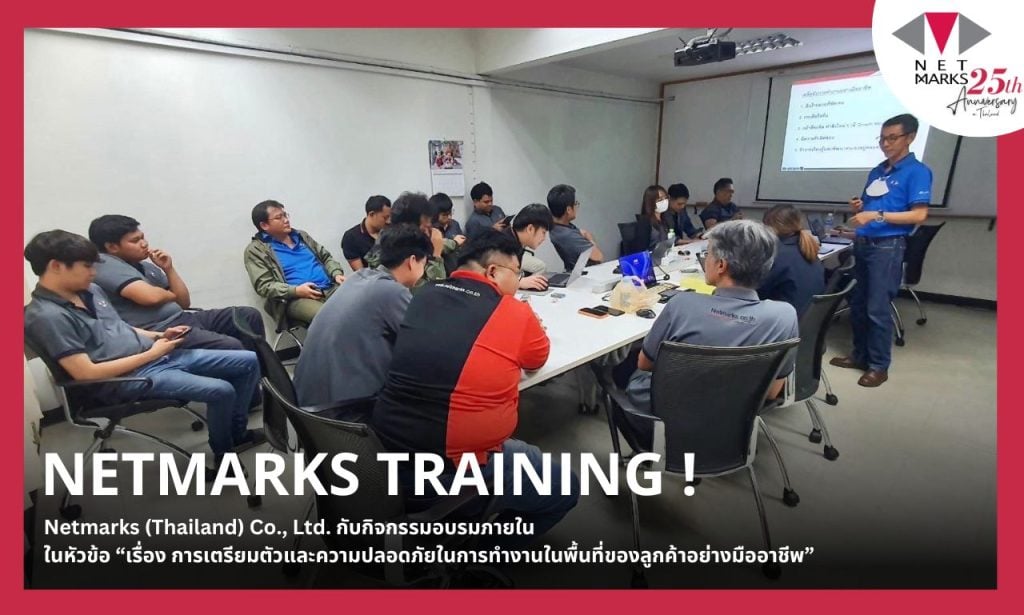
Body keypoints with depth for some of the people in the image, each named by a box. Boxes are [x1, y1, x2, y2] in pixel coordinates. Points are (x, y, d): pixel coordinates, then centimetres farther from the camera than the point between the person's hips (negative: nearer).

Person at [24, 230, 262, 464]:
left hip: (160, 356, 9)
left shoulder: (90, 291, 11)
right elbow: (87, 373, -19)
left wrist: (159, 336, 5)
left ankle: (236, 431, 17)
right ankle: (224, 455, 0)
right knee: (221, 391, -28)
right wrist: (151, 354, -14)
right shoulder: (46, 316, -14)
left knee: (249, 361, 0)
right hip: (127, 378, -8)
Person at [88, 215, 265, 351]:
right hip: (157, 331, -9)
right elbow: (150, 297, -21)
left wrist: (169, 269, 5)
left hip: (182, 319, 9)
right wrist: (170, 295, 2)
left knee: (249, 315, 1)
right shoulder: (107, 266, -5)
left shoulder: (146, 266, 20)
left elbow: (184, 303, 17)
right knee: (231, 347, -27)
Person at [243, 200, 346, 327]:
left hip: (330, 288, 5)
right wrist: (296, 291, -19)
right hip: (296, 298, -5)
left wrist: (337, 274, 4)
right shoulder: (256, 250, 5)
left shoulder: (301, 235, 22)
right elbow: (263, 286, -3)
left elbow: (326, 256, 27)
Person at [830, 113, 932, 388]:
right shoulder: (877, 171, 15)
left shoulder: (917, 171, -6)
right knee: (857, 304, 11)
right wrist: (858, 207, 1)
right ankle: (860, 355, 24)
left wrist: (877, 215, -21)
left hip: (888, 247, -7)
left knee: (877, 308, -6)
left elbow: (919, 215, -14)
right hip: (862, 244, 7)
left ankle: (879, 365, 6)